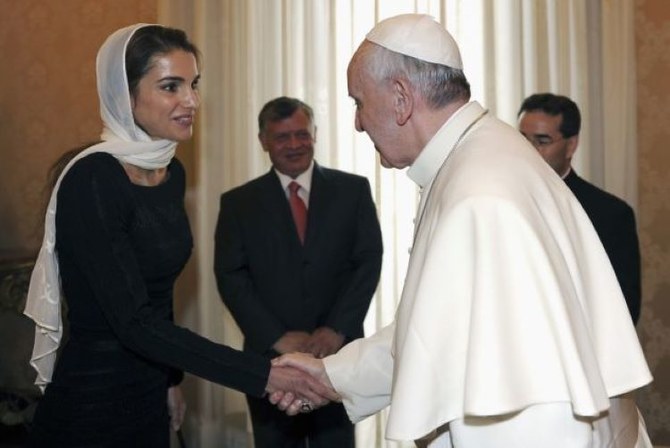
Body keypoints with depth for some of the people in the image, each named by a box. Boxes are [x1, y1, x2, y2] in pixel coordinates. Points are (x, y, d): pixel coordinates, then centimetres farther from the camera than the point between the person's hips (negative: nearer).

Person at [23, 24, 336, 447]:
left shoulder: (172, 173, 3)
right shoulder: (93, 179, -21)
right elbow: (134, 322, -26)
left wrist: (170, 380, 17)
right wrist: (262, 374, -30)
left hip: (149, 397, 7)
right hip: (89, 409, -7)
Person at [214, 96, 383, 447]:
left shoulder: (353, 190, 5)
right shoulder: (238, 203, 5)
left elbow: (369, 261, -1)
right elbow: (231, 276, -2)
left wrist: (336, 330, -12)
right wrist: (278, 338, -12)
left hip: (338, 353, 0)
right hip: (270, 357, 0)